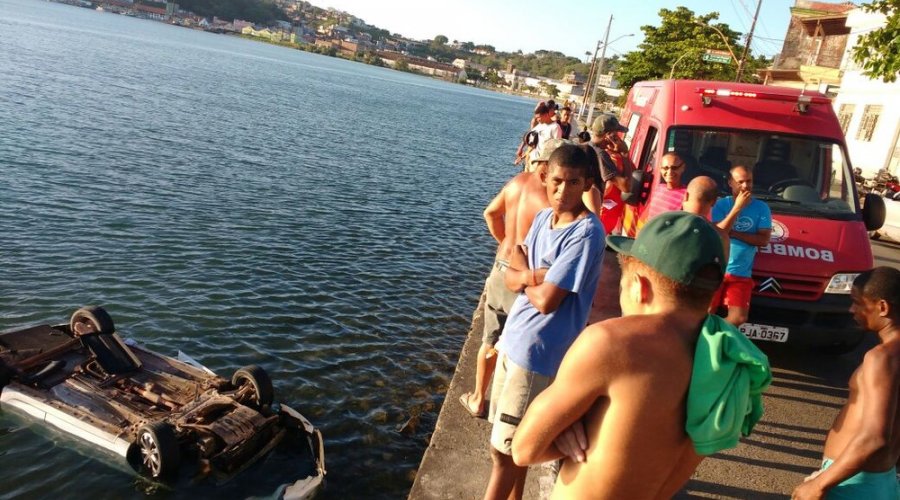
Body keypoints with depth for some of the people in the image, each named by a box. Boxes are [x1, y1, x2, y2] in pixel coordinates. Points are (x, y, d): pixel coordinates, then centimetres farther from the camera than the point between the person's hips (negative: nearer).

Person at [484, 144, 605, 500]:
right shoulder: (542, 218, 5)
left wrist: (524, 275, -3)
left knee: (503, 449, 2)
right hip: (514, 338, 8)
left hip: (539, 351, -8)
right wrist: (532, 276, -17)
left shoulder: (586, 232, -20)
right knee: (513, 440, 21)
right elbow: (510, 278, 5)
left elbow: (547, 300, -22)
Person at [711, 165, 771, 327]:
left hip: (741, 274, 1)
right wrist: (737, 207, -20)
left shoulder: (761, 208, 2)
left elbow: (764, 240, -6)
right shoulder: (721, 204, -1)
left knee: (739, 317, -5)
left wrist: (733, 233, -13)